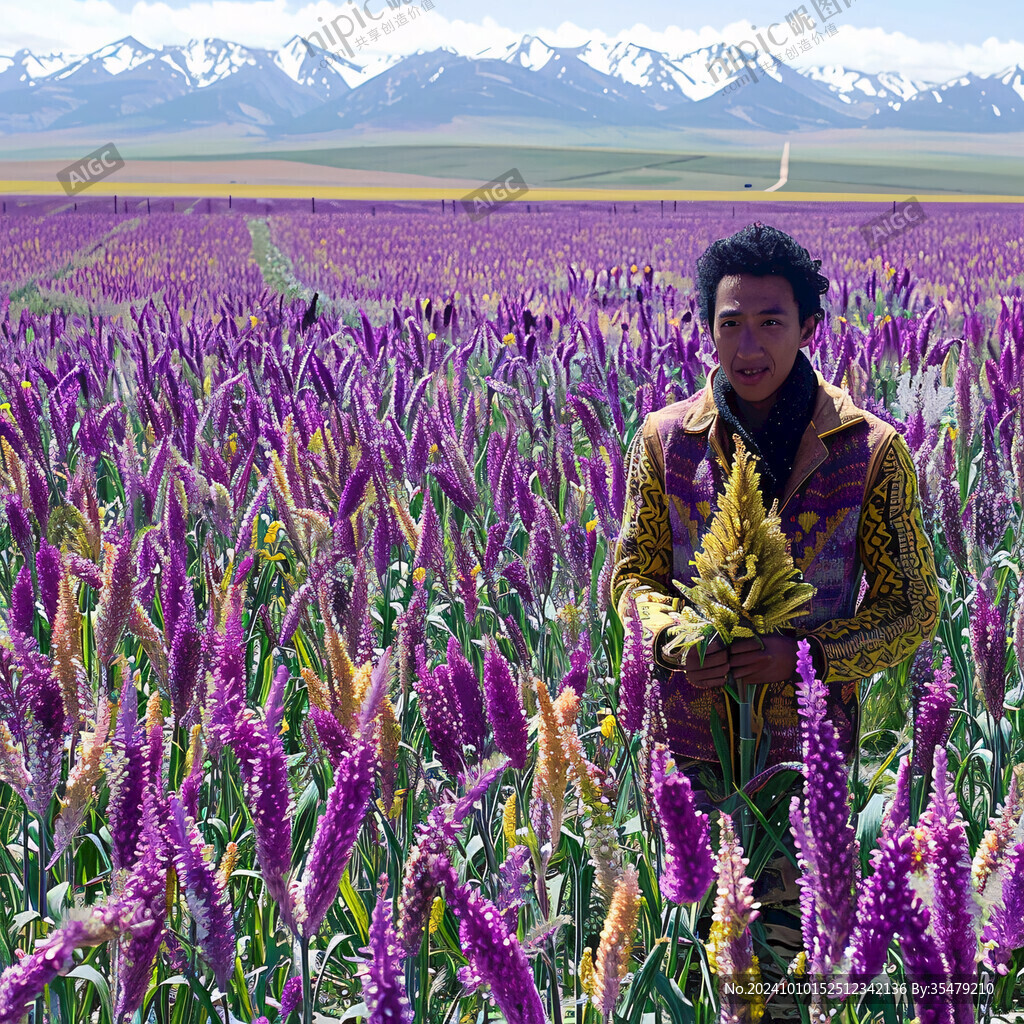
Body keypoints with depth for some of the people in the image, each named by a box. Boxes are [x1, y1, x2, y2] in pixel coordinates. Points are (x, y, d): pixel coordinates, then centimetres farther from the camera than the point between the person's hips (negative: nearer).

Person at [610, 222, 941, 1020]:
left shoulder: (871, 451, -7)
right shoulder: (666, 439, -1)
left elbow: (912, 609, -1)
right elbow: (634, 572, 8)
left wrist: (806, 654, -18)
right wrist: (675, 639, -14)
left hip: (809, 743, -1)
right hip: (692, 737, 2)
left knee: (788, 934, 6)